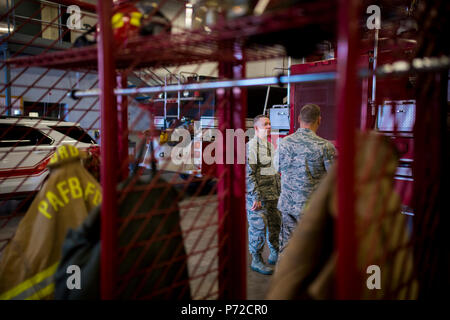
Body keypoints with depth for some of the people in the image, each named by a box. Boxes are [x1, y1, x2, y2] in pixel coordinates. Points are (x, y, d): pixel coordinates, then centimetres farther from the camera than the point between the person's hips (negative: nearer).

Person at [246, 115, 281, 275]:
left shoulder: (270, 145, 14)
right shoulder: (250, 146, -12)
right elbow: (249, 174, -17)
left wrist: (279, 192, 19)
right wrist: (256, 197, -20)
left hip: (273, 195, 8)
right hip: (257, 195, -8)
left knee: (275, 224, 14)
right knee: (258, 226, -3)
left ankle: (275, 255, 30)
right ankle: (256, 261, 10)